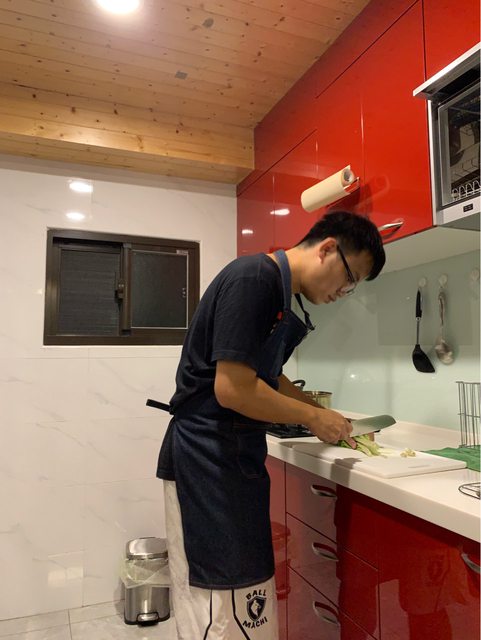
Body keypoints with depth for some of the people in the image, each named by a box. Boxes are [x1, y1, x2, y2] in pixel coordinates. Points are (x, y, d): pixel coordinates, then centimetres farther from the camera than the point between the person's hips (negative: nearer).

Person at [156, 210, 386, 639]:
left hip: (231, 457, 10)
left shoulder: (279, 294, 12)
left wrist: (326, 418, 13)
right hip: (208, 460, -10)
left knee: (242, 602, 21)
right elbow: (233, 388, -25)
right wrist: (313, 417, -11)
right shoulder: (254, 277, -18)